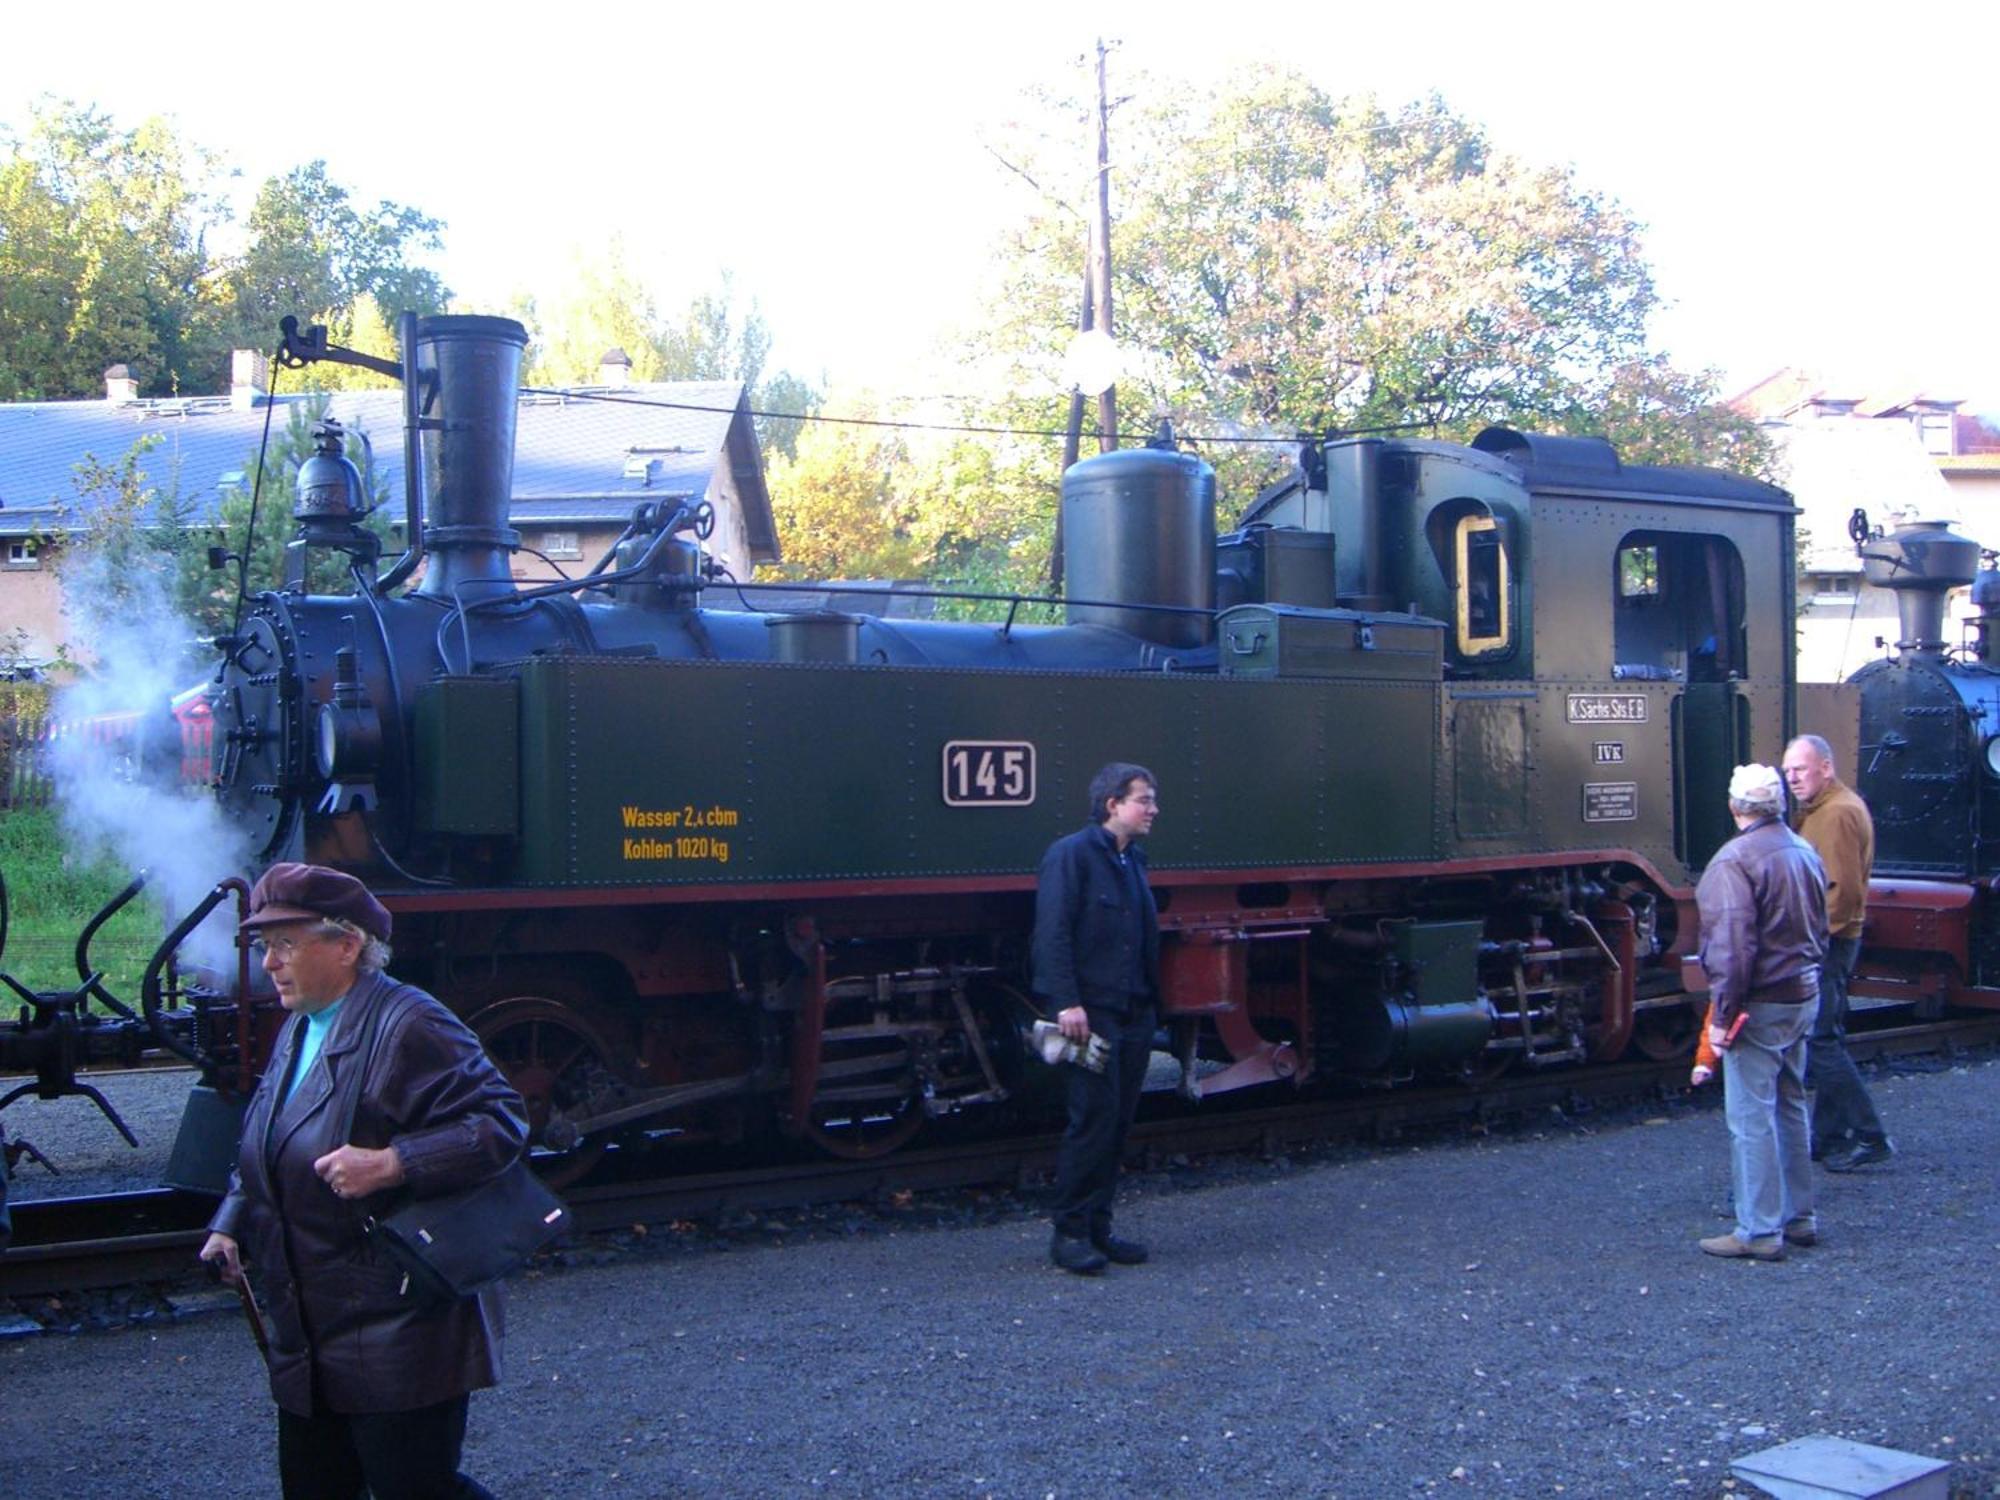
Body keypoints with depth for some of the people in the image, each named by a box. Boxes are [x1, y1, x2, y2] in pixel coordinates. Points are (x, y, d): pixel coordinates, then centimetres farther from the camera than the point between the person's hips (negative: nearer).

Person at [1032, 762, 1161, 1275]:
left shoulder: (1134, 860, 17)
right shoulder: (1071, 854, -8)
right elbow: (1053, 933, -16)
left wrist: (1151, 1002, 14)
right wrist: (1067, 1002, -22)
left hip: (1134, 1012, 8)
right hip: (1092, 1011, -8)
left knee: (1118, 1123, 9)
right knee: (1093, 1118, -8)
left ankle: (1097, 1228, 18)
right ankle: (1069, 1233, 1)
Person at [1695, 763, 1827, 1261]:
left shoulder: (1735, 860, -18)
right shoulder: (1805, 853, 10)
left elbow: (1731, 945, -23)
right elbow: (1820, 929, 19)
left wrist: (1722, 1014, -19)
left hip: (1760, 1004, -9)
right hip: (1804, 997, 9)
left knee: (1751, 1117, -3)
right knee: (1790, 1107, 19)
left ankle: (1759, 1231, 0)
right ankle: (1799, 1217, 26)